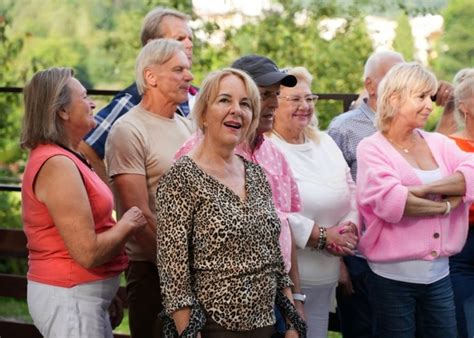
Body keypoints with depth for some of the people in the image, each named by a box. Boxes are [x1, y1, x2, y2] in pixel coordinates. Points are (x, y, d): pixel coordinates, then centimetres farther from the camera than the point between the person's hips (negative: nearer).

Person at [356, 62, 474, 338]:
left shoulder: (439, 143, 10)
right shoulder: (371, 148, -5)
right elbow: (391, 201, -21)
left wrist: (425, 188, -19)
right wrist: (447, 205, -9)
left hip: (439, 273, 5)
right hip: (393, 275, -5)